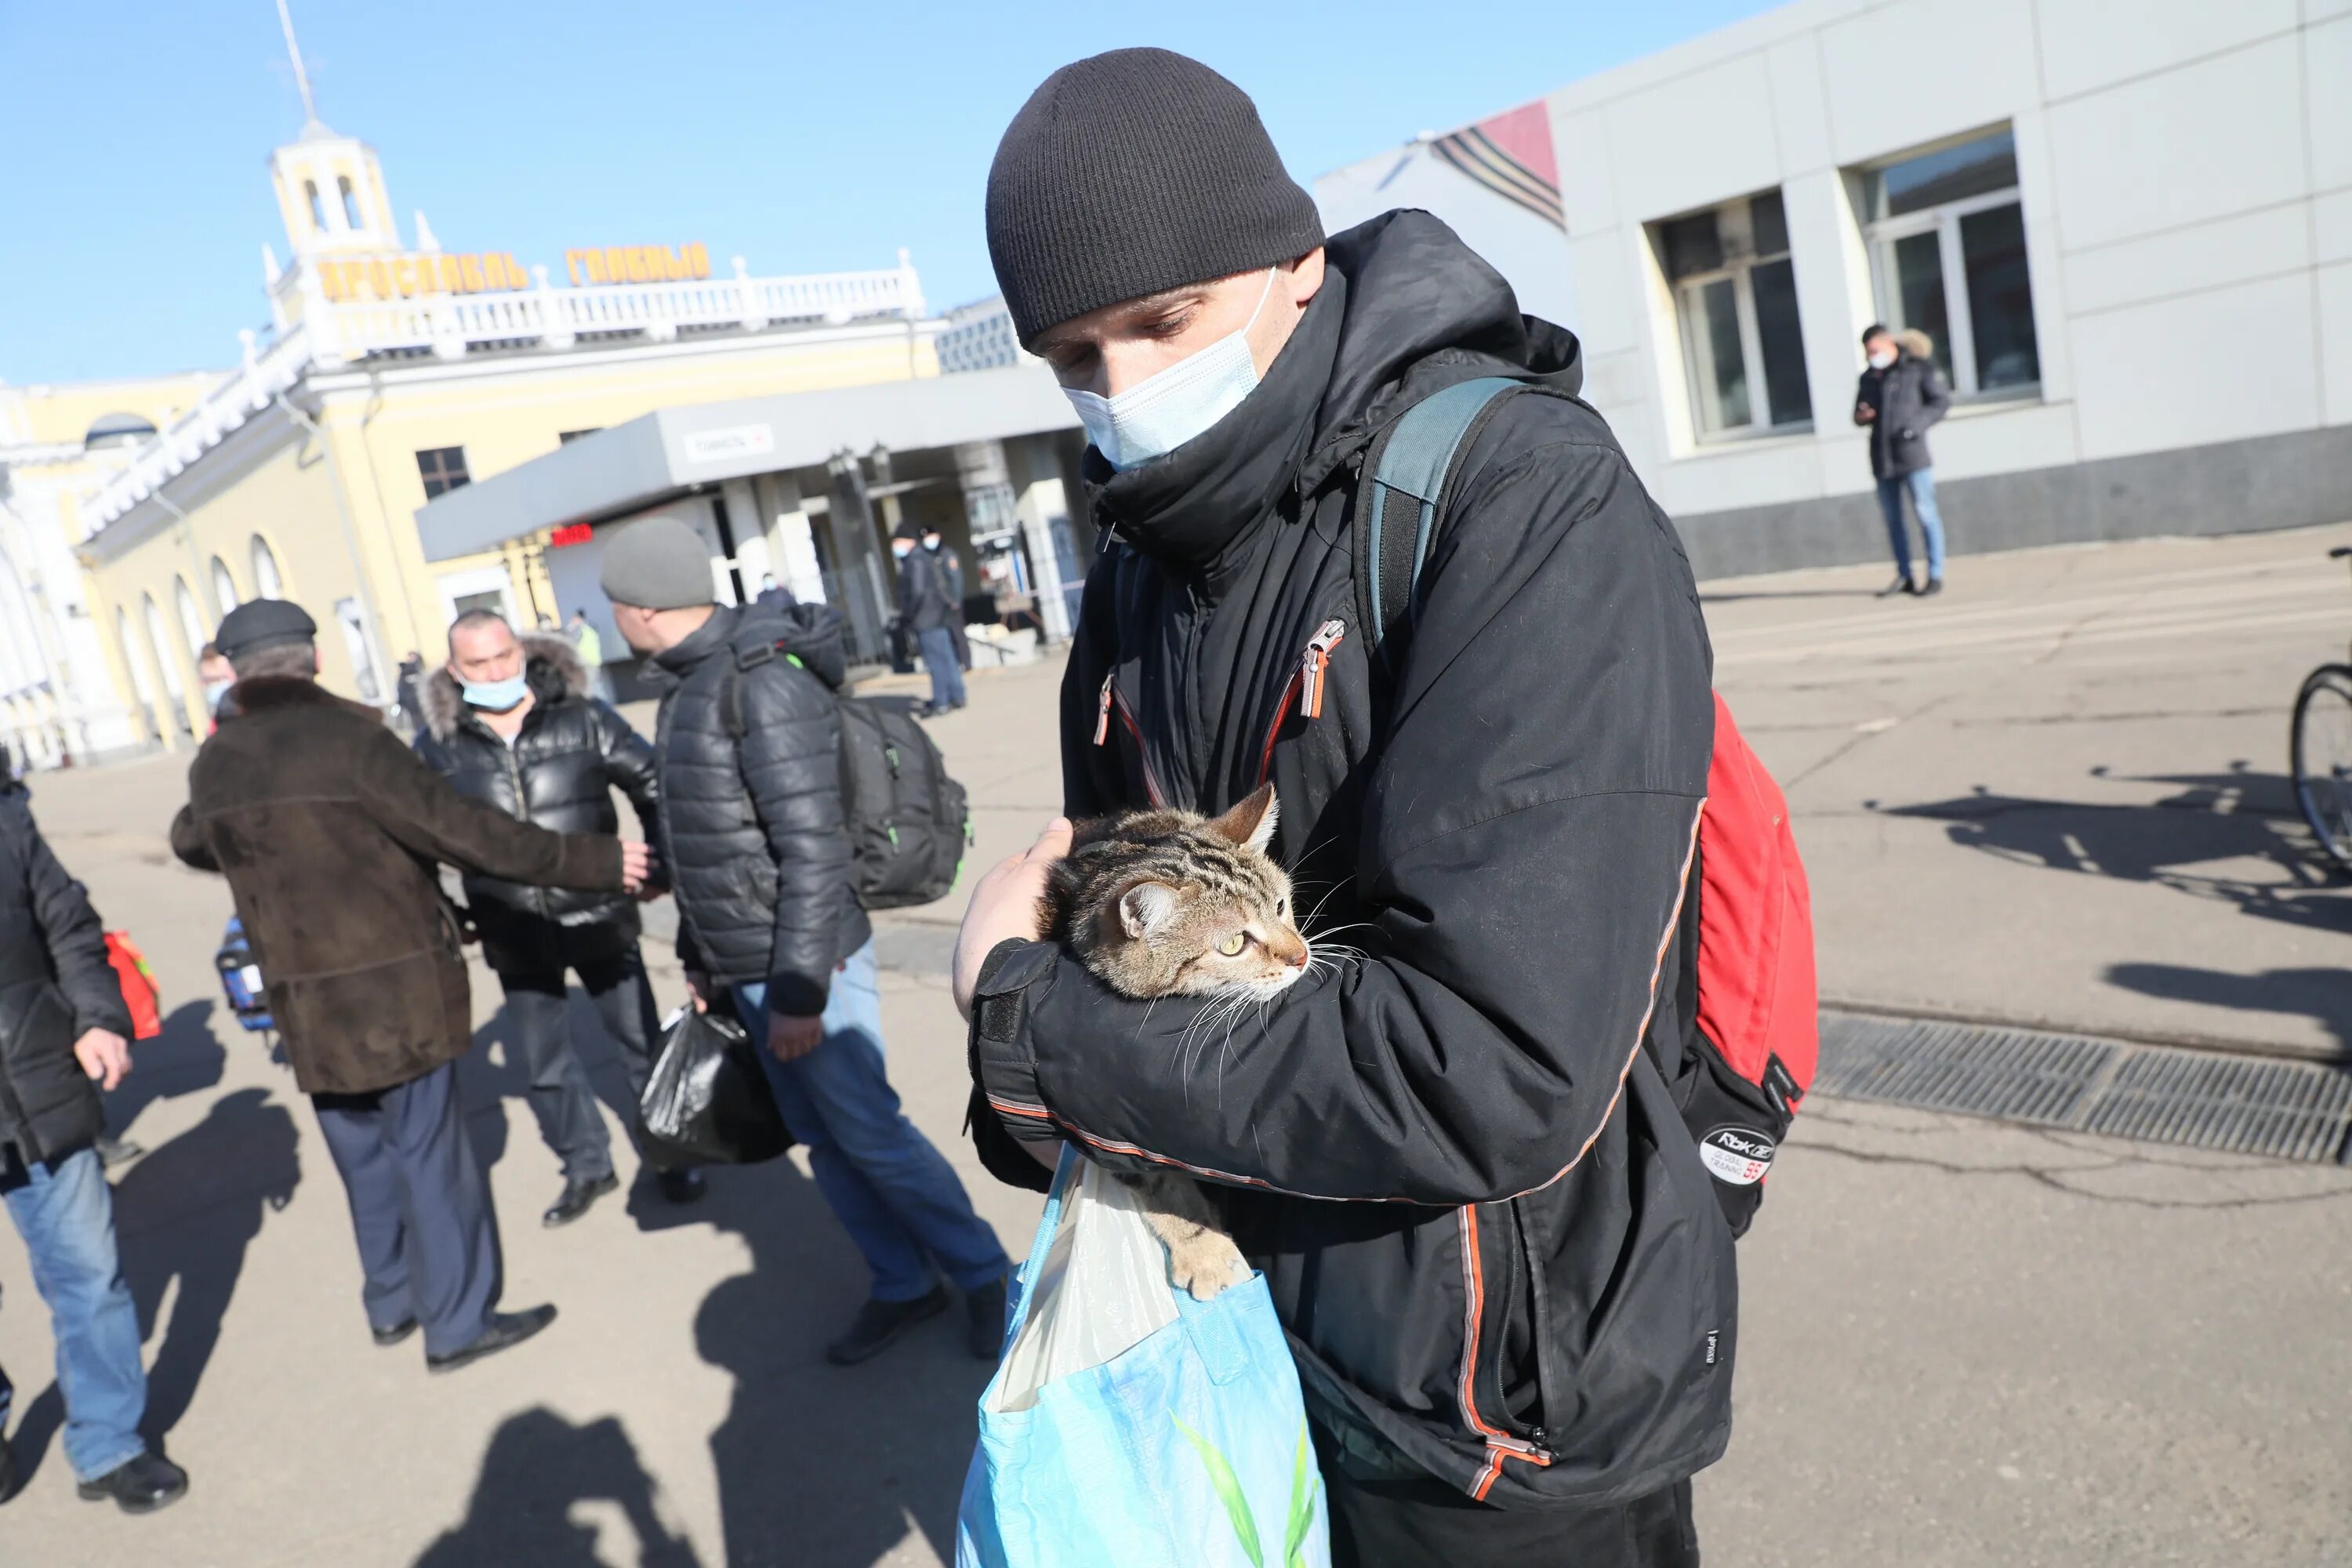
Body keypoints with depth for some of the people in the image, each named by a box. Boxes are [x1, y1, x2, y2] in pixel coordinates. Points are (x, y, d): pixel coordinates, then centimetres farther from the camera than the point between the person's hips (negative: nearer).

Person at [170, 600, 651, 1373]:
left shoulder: (213, 765, 3)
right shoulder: (348, 740, -17)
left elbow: (189, 841, 25)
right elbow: (470, 833, -19)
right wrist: (595, 859, -14)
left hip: (304, 1000, 6)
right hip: (392, 988, -6)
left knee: (363, 1152, 19)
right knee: (426, 1151, 3)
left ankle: (392, 1301, 32)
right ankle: (458, 1322, 12)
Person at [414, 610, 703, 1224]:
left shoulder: (581, 717, -6)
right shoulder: (439, 744, -2)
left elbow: (652, 782, 0)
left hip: (597, 917, -1)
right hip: (516, 936, 2)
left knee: (642, 1043, 11)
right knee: (545, 1063, 13)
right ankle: (586, 1165, 33)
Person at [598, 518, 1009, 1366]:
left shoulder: (764, 682, -20)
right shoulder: (688, 684, 9)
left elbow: (814, 846, -23)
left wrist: (800, 990, -22)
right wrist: (698, 956, 19)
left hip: (805, 965, -9)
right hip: (744, 968, 9)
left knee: (868, 1131, 1)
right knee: (823, 1138, 14)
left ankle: (983, 1275, 20)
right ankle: (903, 1285, 30)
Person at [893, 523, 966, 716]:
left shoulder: (915, 561, -15)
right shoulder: (925, 558, 16)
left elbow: (918, 592, -23)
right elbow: (939, 586, 21)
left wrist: (907, 615, -14)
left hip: (926, 620, -10)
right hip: (938, 617, 10)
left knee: (936, 661, -5)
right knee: (946, 658, 13)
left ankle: (941, 703, -1)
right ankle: (956, 697, 19)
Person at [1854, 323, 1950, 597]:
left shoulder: (1917, 369, -2)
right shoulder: (1869, 377, 14)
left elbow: (1942, 400, -2)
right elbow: (1860, 414, 19)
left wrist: (1917, 423, -16)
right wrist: (1862, 416, -5)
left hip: (1912, 454, -6)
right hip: (1882, 458, 6)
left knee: (1925, 513, -4)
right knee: (1892, 518, 9)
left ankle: (1935, 576, 1)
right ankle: (1904, 576, 17)